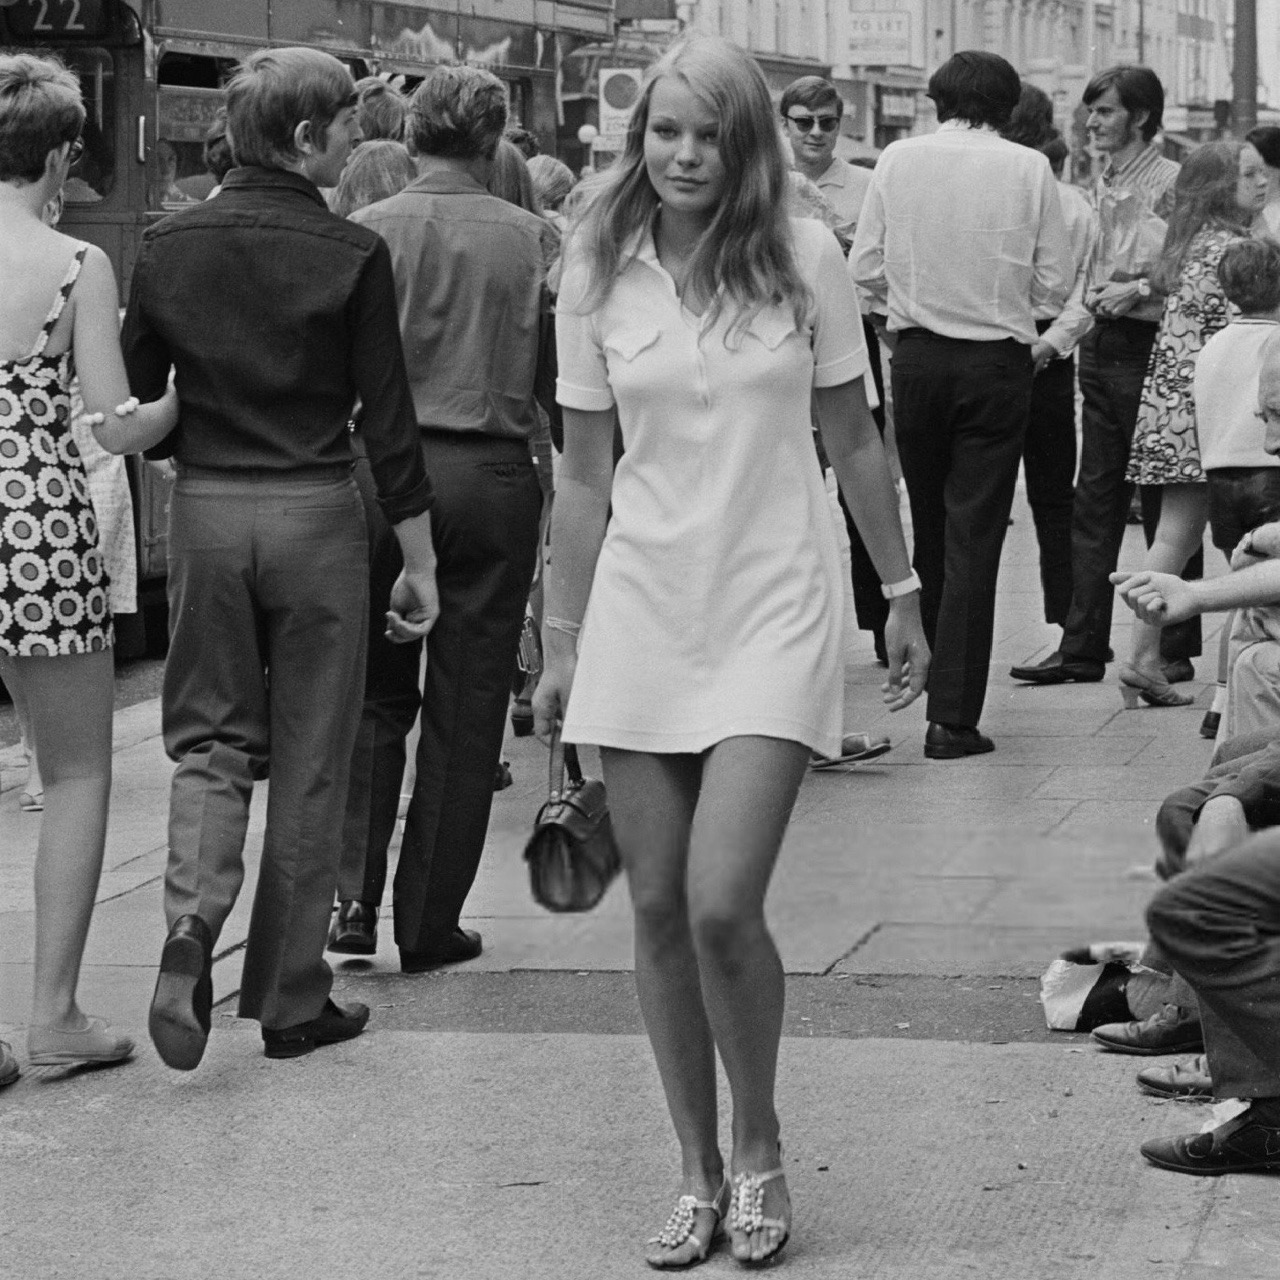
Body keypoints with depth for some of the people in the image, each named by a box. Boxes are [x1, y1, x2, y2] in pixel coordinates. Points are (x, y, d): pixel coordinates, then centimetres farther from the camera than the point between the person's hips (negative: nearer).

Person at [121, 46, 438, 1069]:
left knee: (211, 738, 13)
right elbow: (387, 416, -7)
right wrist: (421, 560, -1)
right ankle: (291, 1000, 13)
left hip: (204, 511, 3)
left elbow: (134, 399, 6)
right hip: (315, 513, -3)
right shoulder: (351, 255, -9)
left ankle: (192, 923, -13)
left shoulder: (170, 246, 1)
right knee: (310, 762, 7)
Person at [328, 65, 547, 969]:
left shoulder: (368, 232, -4)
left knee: (374, 695, 15)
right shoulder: (530, 239, -3)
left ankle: (355, 894, 2)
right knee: (466, 712, 7)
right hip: (493, 477, -1)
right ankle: (431, 922, 11)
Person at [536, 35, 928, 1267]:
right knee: (658, 911, 4)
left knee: (721, 906, -13)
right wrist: (560, 643, 7)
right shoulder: (598, 275, 1)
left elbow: (853, 441, 6)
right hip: (642, 611, 3)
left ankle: (758, 1150, 11)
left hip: (773, 611, -2)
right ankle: (698, 1172, 19)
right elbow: (584, 475, 7)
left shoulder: (804, 257, -3)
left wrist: (902, 594, 9)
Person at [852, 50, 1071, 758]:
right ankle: (952, 716, -5)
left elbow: (864, 268, 0)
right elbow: (1054, 281, -3)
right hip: (997, 362, -2)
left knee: (928, 525, 18)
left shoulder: (897, 160, -1)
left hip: (917, 355, 2)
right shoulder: (1028, 169, -5)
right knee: (974, 534, -1)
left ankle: (929, 669, 32)